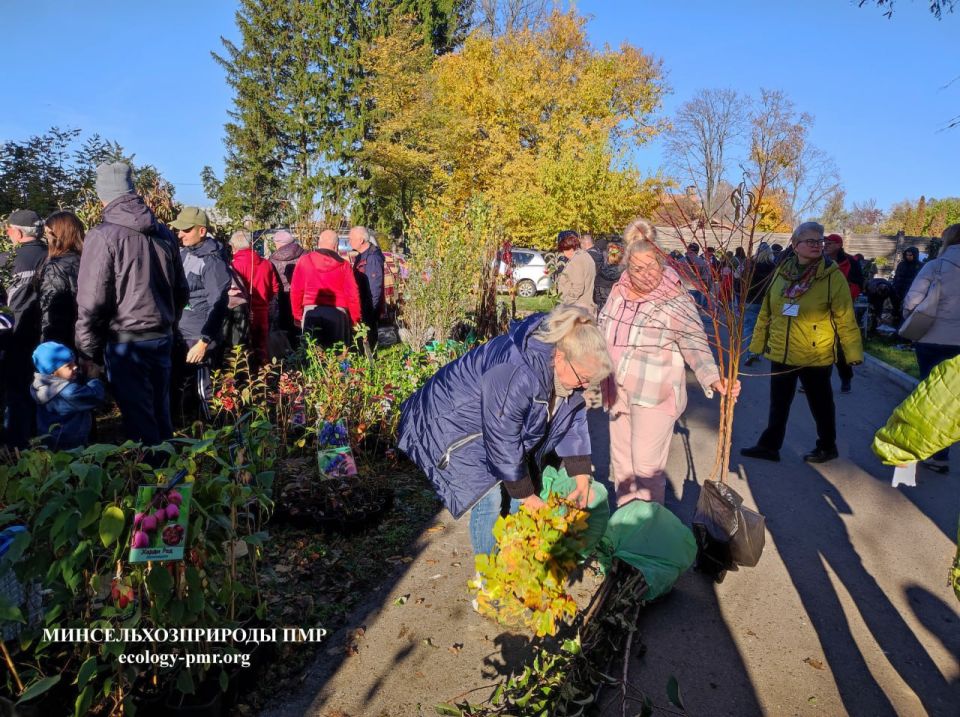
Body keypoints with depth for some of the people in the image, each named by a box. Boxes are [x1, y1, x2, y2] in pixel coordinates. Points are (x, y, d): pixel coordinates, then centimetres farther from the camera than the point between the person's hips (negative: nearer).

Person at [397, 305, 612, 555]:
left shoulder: (568, 369, -14)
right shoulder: (514, 375, -40)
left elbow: (572, 417, 0)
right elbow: (503, 446, -31)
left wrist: (582, 476, -3)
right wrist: (527, 496, -19)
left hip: (503, 424, 8)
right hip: (454, 426, -8)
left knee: (520, 486, 7)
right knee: (488, 499, -14)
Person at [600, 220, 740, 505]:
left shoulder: (676, 301, -16)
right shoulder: (619, 291, 3)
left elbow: (696, 345, -15)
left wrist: (714, 379, -31)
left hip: (654, 396, -7)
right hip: (618, 393, 7)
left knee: (646, 468, -3)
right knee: (621, 462, 19)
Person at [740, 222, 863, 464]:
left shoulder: (832, 276, -10)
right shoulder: (782, 271, 2)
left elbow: (845, 318, -9)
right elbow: (766, 311, 10)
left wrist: (853, 351, -10)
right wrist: (757, 343, 12)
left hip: (815, 355, -4)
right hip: (780, 352, 4)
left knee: (820, 403, 13)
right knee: (778, 403, 13)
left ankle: (827, 446, 31)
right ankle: (769, 445, 25)